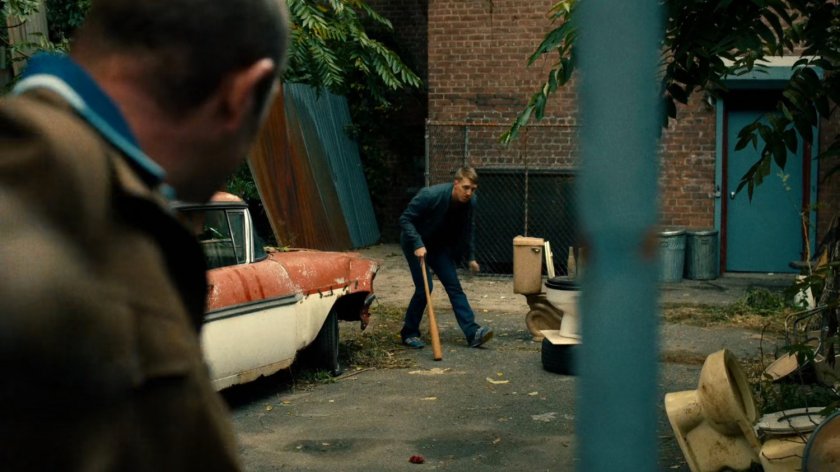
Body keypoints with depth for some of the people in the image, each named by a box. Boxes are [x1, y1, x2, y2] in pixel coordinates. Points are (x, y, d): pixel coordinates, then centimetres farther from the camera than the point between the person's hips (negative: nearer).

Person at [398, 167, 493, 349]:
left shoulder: (470, 202, -12)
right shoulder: (430, 195, -30)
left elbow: (468, 230, 6)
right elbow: (405, 219, -24)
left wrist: (470, 257, 8)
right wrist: (418, 244, -33)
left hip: (440, 245, 5)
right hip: (416, 243, -5)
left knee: (454, 286, -4)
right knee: (424, 287, -13)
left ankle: (472, 333, -8)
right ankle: (409, 333, 3)